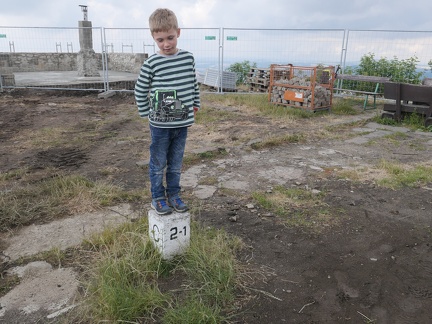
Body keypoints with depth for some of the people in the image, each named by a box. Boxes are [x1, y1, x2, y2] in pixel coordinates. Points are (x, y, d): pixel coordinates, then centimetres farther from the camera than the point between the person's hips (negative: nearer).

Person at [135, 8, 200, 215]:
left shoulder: (188, 58, 0)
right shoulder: (151, 64, -10)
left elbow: (194, 84, 14)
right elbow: (140, 91, 0)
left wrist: (194, 106, 15)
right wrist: (146, 113, 2)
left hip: (182, 123, 3)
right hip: (160, 124, -3)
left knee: (176, 164, 15)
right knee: (158, 164, 10)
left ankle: (173, 194, 31)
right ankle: (158, 198, 26)